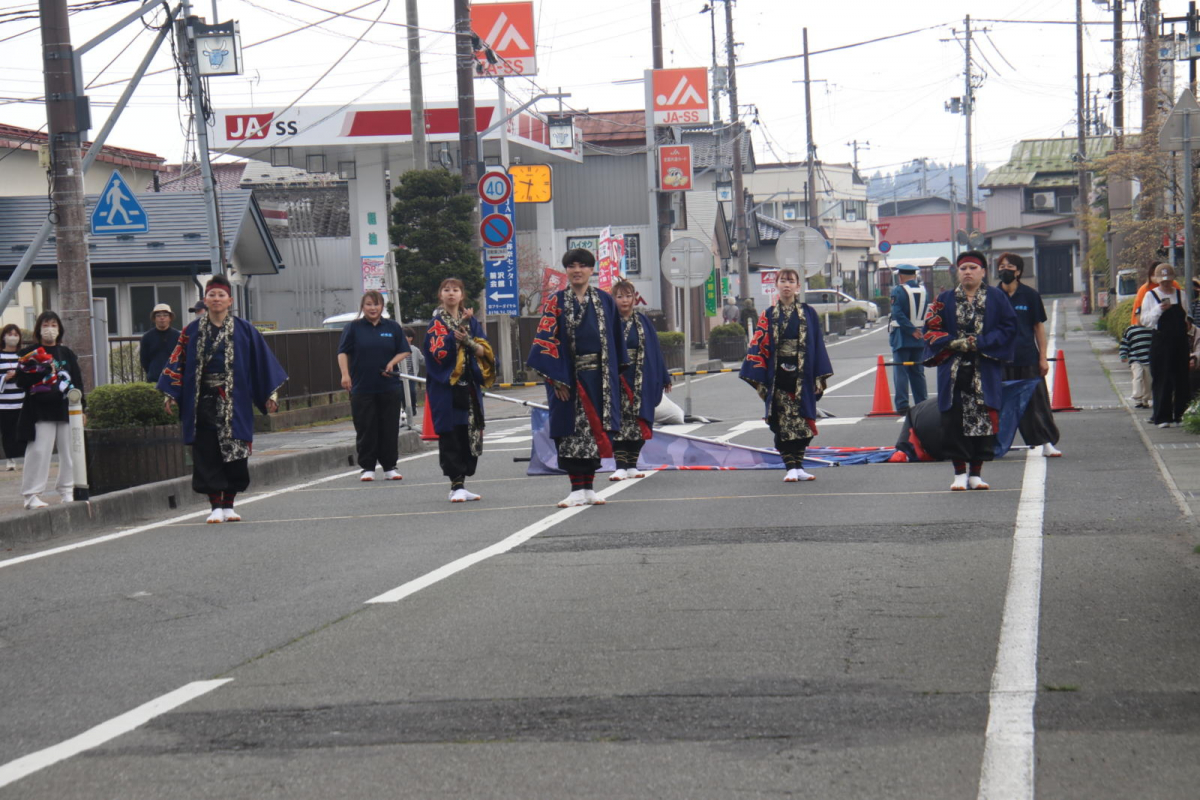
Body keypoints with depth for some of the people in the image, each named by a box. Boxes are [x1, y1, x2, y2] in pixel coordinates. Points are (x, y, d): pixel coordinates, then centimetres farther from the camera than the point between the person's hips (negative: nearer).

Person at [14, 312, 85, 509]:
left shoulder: (66, 353, 13)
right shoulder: (29, 353, 4)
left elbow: (78, 382, 12)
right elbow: (21, 381, -5)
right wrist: (43, 371, -15)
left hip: (66, 409, 4)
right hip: (40, 411, -4)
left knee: (69, 451, 6)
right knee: (39, 452, -9)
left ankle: (67, 492, 17)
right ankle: (31, 495, -5)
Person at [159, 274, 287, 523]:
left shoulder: (243, 330, 3)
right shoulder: (193, 331, 6)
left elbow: (262, 362, 5)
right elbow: (179, 362, 8)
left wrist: (269, 395, 0)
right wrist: (172, 395, 1)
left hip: (234, 402, 0)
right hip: (203, 402, 0)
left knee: (234, 453, 0)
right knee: (207, 454, -2)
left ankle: (229, 504, 11)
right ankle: (215, 506, 3)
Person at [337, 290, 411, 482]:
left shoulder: (393, 327, 9)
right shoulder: (353, 328, 5)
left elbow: (405, 351, 11)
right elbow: (342, 353, 1)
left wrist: (392, 362, -7)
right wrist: (345, 374, -13)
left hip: (389, 388, 1)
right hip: (361, 388, -1)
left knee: (390, 429, 3)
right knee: (365, 430, 0)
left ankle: (389, 467, 12)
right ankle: (367, 467, 7)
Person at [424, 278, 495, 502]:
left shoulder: (471, 321, 13)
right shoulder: (436, 323, 1)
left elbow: (484, 351, 4)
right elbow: (439, 351, -15)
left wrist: (468, 341, -15)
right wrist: (458, 328, -21)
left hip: (469, 385, 4)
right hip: (445, 387, -4)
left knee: (470, 434, 3)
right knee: (450, 435, -8)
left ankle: (460, 485, 11)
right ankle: (456, 486, -6)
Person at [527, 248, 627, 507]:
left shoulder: (604, 300, 9)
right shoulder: (557, 302, 0)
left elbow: (616, 339, 13)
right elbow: (546, 340, -5)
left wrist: (617, 374, 8)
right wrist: (556, 378, -13)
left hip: (599, 376, 3)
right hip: (569, 376, -3)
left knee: (595, 428, 5)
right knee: (572, 431, -2)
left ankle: (589, 488, 12)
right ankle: (577, 490, 2)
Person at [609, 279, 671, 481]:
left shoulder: (643, 322, 7)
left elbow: (654, 351, 10)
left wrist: (664, 379, 10)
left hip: (640, 381, 3)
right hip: (616, 380, -3)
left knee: (638, 423, 5)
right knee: (618, 423, -6)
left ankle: (632, 466, 13)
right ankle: (620, 466, -5)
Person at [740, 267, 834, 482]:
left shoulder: (809, 313, 5)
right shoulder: (769, 316, 4)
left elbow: (818, 345, 5)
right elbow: (758, 347, 1)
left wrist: (820, 377, -1)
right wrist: (759, 379, -6)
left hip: (802, 377, 1)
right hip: (778, 378, -1)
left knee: (801, 422, 4)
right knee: (783, 422, -3)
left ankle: (798, 467, 13)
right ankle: (791, 467, 0)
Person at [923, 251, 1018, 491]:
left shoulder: (996, 297, 5)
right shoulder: (945, 299, 8)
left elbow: (1008, 327, -1)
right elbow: (931, 329, 6)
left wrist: (980, 343, -11)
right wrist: (954, 343, -11)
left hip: (985, 370, -1)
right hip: (953, 370, 1)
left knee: (983, 420, -2)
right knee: (954, 421, -4)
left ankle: (976, 472, 7)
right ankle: (959, 473, 3)